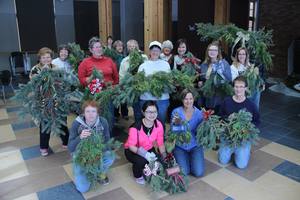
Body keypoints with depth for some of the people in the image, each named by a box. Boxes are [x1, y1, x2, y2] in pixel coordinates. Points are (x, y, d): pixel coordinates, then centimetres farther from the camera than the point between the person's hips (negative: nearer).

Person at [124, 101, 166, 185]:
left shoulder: (159, 125, -16)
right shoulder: (136, 127, -30)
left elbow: (160, 143, -6)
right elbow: (131, 146, -24)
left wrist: (164, 157, -14)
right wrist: (145, 154, -37)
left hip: (149, 149, 4)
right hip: (132, 151, -4)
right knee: (141, 160, -34)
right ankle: (138, 176, 2)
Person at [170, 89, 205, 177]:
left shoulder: (199, 113, -7)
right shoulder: (176, 112, -11)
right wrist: (175, 124, -28)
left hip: (195, 145, 1)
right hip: (180, 146, -1)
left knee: (199, 173, -10)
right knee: (183, 172, -14)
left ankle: (191, 158, 22)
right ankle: (185, 158, 20)